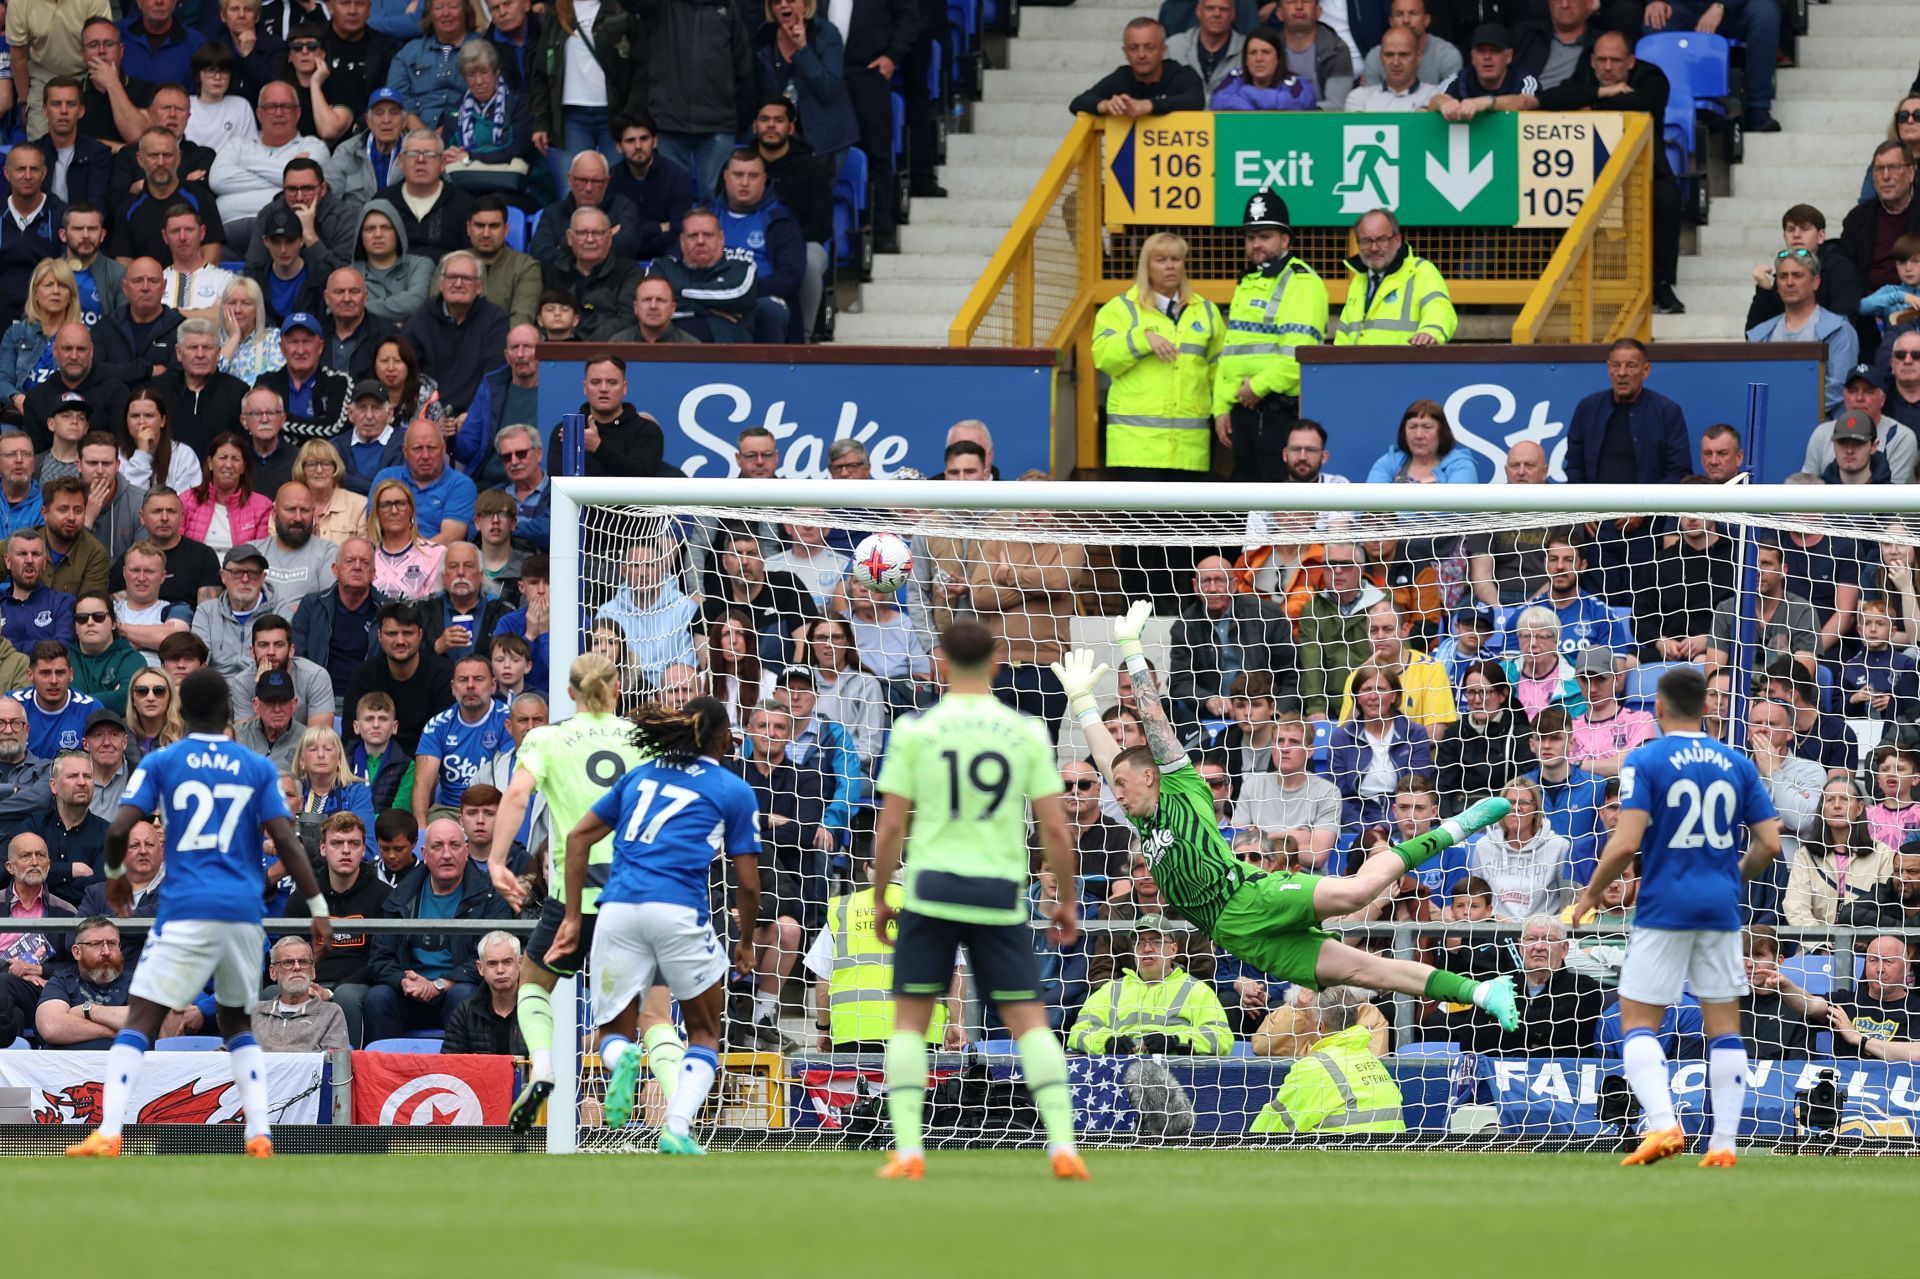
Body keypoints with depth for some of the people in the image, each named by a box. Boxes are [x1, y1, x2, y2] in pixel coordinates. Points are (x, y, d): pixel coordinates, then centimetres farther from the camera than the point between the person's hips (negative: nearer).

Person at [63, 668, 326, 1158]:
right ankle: (259, 1134, 7)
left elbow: (119, 829, -3)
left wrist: (115, 874, 17)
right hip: (244, 914, 3)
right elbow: (287, 843, 1)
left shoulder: (160, 763, 4)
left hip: (185, 912, -3)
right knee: (236, 1022, 20)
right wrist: (318, 908, 4)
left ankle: (108, 1135, -18)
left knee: (139, 1021, -3)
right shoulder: (257, 768, 9)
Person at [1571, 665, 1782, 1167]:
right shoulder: (1736, 764, 6)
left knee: (1638, 1021, 2)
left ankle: (1662, 1124, -18)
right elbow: (1769, 843, 4)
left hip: (1664, 908, -4)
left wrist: (1591, 893, 0)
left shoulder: (1645, 761, -7)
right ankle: (1724, 1142, 4)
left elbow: (1626, 842, -15)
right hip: (1721, 908, 4)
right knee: (1724, 1024, 9)